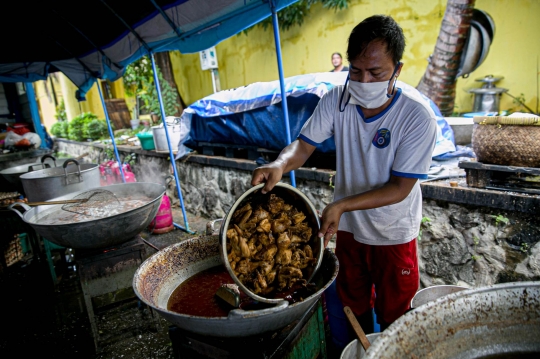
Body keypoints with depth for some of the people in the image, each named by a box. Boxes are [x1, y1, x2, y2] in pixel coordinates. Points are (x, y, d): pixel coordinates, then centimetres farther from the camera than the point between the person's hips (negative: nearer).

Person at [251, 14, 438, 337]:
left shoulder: (418, 117, -25)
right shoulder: (336, 101, -15)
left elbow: (400, 188, -25)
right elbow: (304, 144, -14)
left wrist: (341, 205, -36)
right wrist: (280, 165, -37)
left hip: (393, 234, -3)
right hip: (348, 225, 4)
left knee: (392, 313, 18)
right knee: (354, 301, 25)